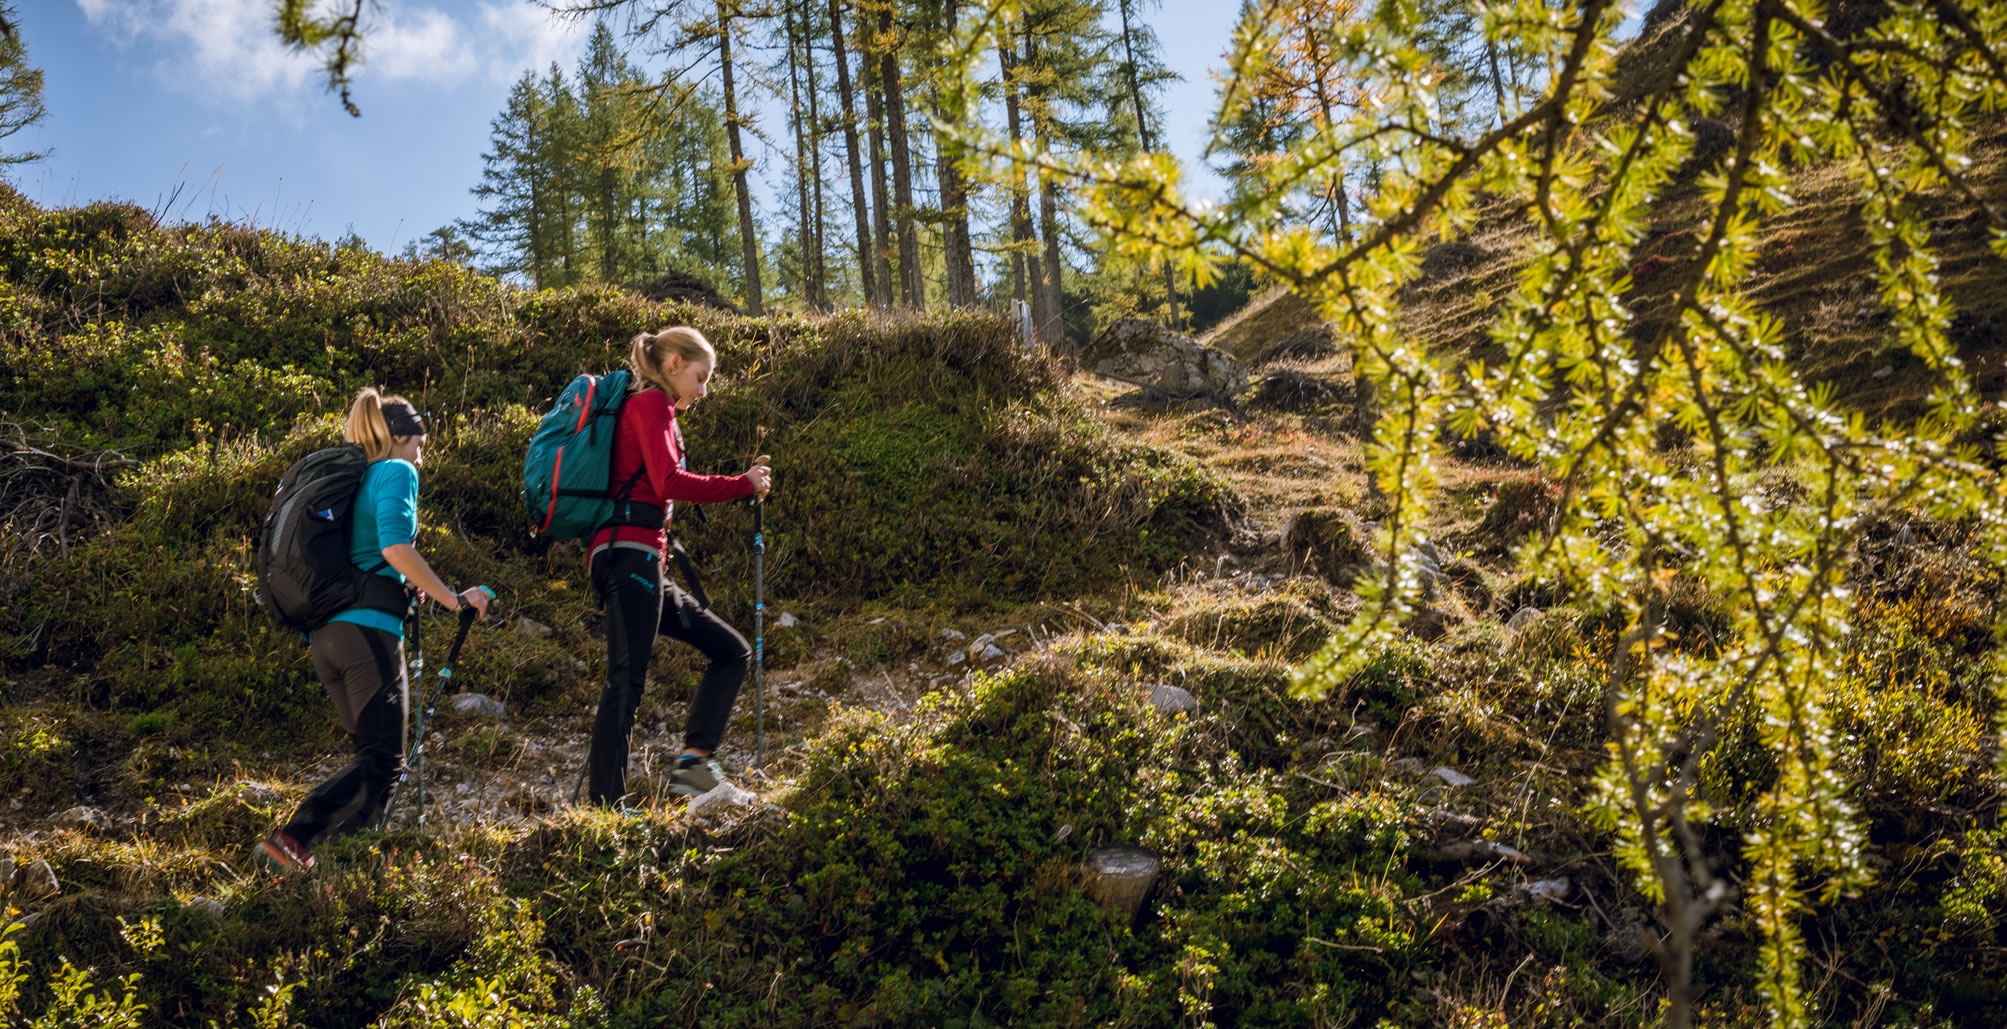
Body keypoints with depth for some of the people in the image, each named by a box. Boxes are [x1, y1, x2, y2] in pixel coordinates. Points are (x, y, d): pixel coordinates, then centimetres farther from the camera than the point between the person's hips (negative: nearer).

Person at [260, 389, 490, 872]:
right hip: (368, 628, -9)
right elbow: (395, 547, -16)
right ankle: (295, 836, -20)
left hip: (324, 632, 9)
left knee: (371, 753, 14)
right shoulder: (396, 472, 0)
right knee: (384, 761, -6)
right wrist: (454, 598, -11)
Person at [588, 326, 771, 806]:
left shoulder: (651, 410, 27)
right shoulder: (650, 403, -2)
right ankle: (606, 807, -17)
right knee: (626, 681, -14)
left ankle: (693, 762, -1)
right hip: (630, 554, -10)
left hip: (642, 567, 10)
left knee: (732, 651, 10)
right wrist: (742, 484, -8)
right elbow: (669, 482, -15)